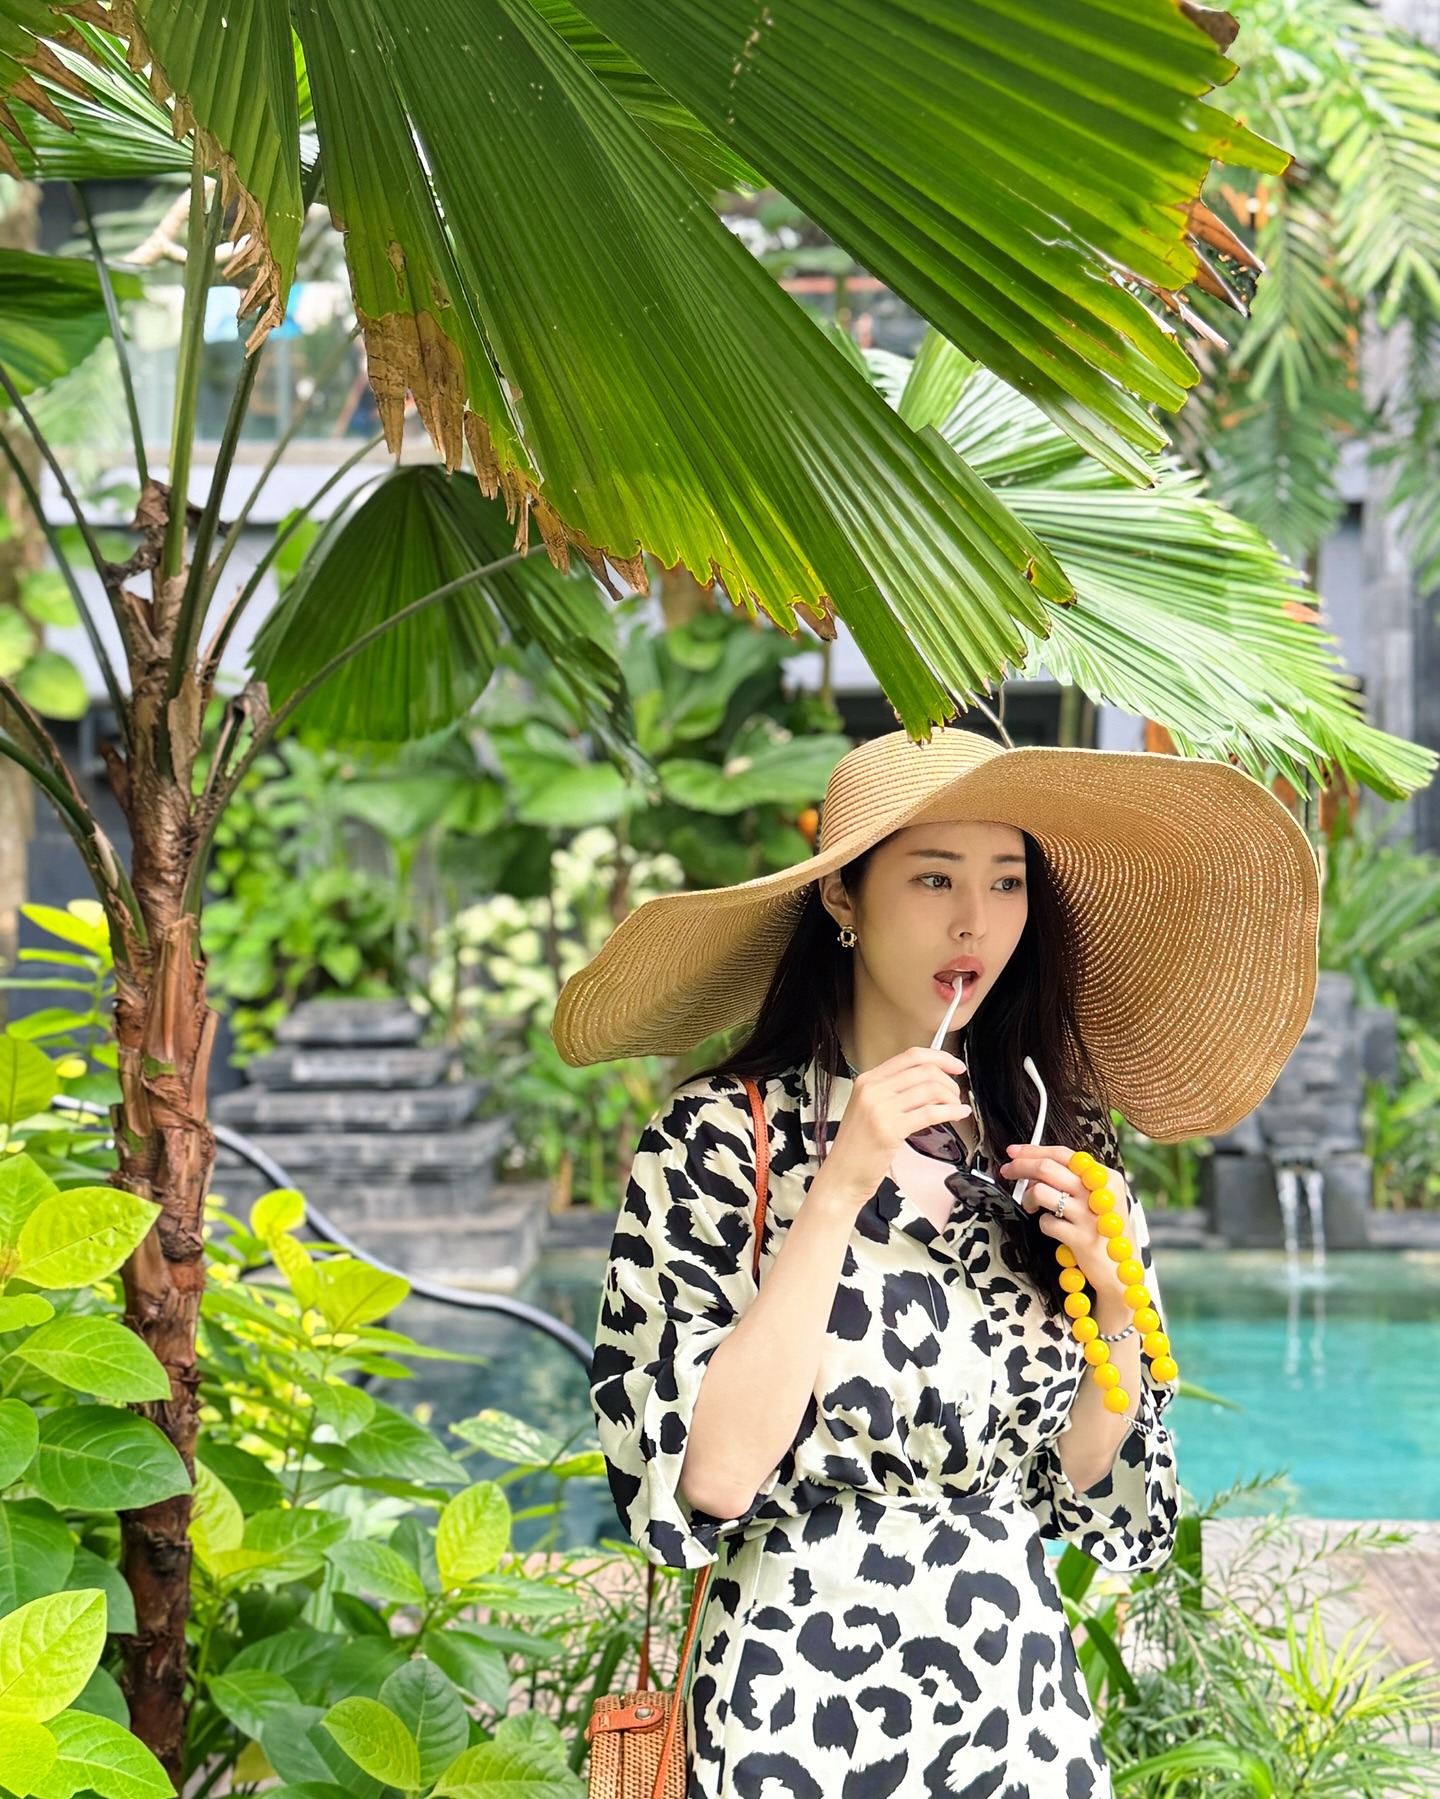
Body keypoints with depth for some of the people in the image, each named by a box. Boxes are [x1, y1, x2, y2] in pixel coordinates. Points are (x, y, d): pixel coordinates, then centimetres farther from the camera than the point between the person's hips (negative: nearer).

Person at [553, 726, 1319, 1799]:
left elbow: (1087, 1479, 7)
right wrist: (840, 1191, -23)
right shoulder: (720, 1139, -12)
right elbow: (710, 1477, -20)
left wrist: (1113, 1295, -10)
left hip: (1022, 1708, 4)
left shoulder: (1059, 1137, 1)